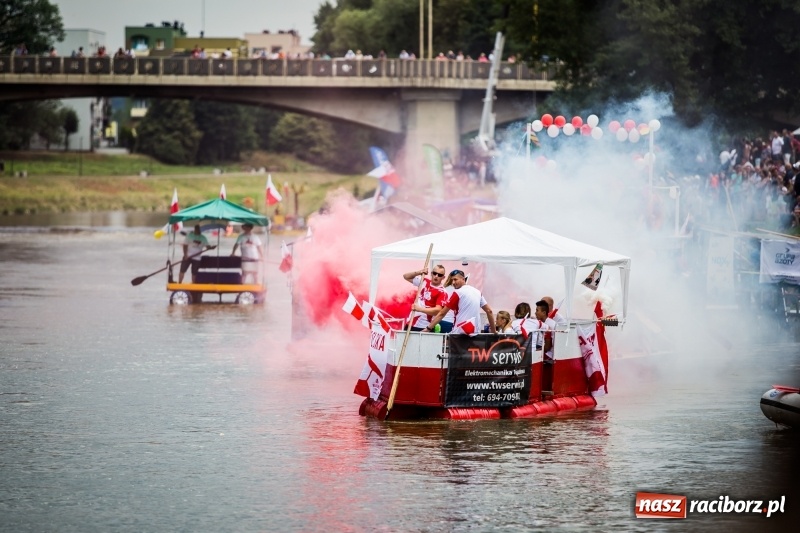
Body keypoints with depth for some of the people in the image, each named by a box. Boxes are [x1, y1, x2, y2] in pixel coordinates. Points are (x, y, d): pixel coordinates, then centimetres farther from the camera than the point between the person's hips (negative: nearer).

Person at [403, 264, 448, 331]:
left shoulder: (442, 292, -11)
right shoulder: (424, 282, 8)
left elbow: (438, 310, -22)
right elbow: (406, 276, 18)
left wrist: (420, 309, -31)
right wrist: (418, 272, -2)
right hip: (411, 323, 7)